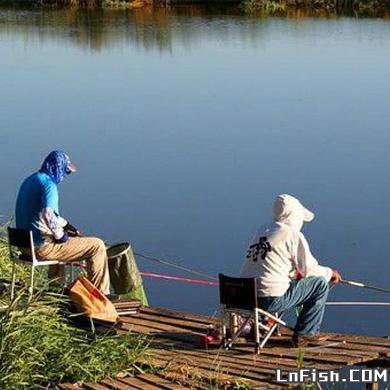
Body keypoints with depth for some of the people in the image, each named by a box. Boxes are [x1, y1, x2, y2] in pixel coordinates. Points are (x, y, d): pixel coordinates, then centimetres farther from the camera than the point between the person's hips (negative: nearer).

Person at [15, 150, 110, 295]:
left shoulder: (30, 180, 13)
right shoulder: (49, 184, -18)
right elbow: (48, 215, -33)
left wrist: (65, 224, 17)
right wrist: (60, 235, -17)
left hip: (24, 242, 10)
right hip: (42, 246, -10)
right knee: (97, 246, -4)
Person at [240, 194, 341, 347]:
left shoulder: (263, 230, 15)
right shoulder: (293, 235, -7)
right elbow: (309, 269, -1)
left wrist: (297, 272, 27)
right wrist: (330, 273, 18)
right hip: (272, 299, -8)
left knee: (294, 281, 34)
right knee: (321, 284, 6)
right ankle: (304, 334, 11)